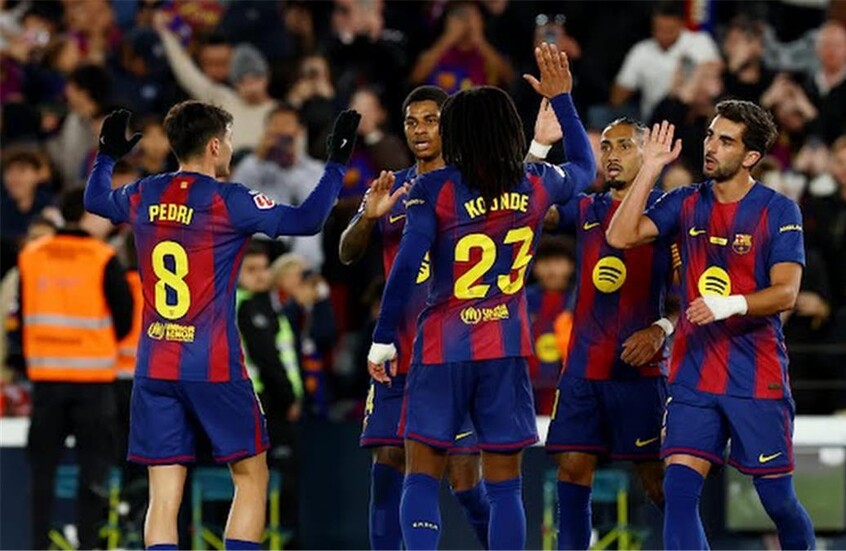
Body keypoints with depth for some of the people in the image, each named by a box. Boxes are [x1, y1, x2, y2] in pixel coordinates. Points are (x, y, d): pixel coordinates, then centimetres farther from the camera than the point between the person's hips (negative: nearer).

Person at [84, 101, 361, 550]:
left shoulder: (142, 197, 7)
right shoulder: (227, 200, -8)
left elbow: (95, 200, 29)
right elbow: (305, 221, -7)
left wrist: (107, 156, 45)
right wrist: (336, 164, 2)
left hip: (153, 368, 5)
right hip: (213, 367, -5)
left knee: (164, 493, 2)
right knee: (251, 477, 7)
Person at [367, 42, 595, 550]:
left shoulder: (435, 190, -10)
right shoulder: (537, 185, 1)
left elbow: (406, 269, -13)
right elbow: (586, 168, 23)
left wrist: (383, 339, -5)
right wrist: (563, 99, 30)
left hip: (443, 347, -3)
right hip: (507, 348, 3)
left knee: (422, 478, 3)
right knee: (504, 486, 6)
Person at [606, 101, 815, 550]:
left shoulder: (778, 211, -5)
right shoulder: (686, 203, 7)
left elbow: (786, 293, -13)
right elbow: (621, 236, -5)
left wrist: (730, 304, -29)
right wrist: (650, 168, -6)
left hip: (758, 378, -3)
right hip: (693, 376, 3)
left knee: (777, 498, 3)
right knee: (679, 489, -11)